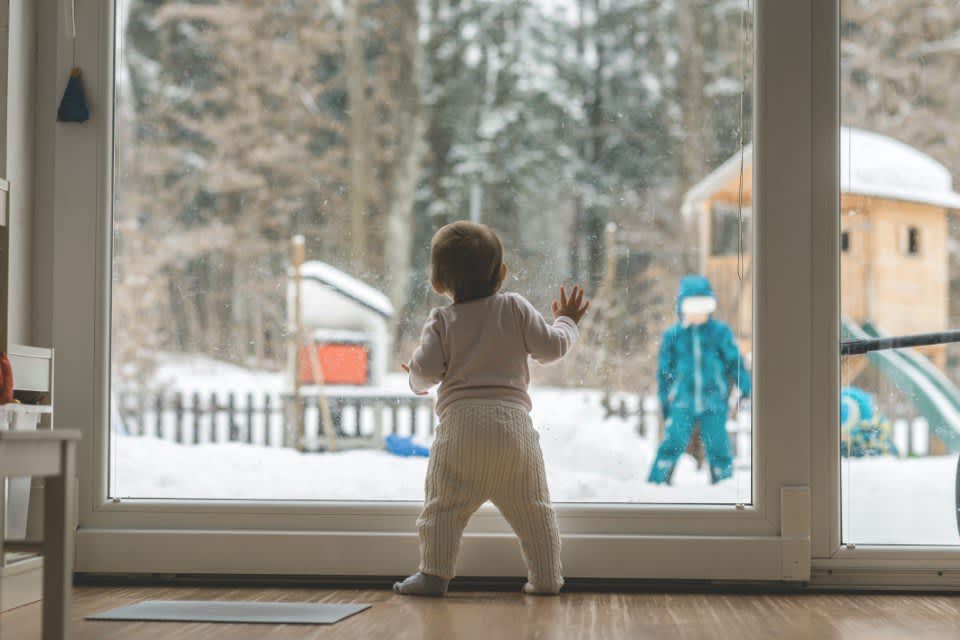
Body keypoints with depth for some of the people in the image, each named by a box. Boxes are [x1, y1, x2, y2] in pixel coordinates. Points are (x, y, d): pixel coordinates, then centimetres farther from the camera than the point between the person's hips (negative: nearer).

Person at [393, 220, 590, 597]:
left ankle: (434, 574, -3)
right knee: (530, 507, 10)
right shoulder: (516, 308, 8)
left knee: (444, 505, 3)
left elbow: (426, 370, -2)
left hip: (460, 421, -1)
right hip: (512, 419, 2)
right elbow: (550, 347, 9)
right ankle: (545, 577, 12)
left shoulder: (442, 321, 5)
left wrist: (417, 380, 21)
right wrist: (566, 322, 28)